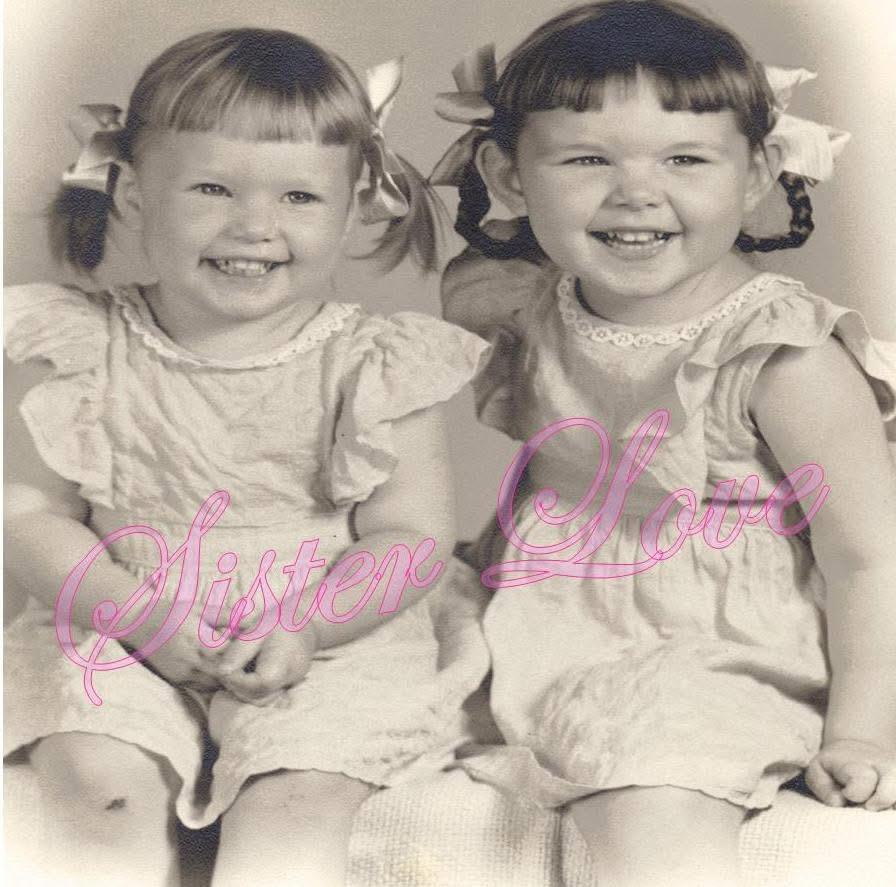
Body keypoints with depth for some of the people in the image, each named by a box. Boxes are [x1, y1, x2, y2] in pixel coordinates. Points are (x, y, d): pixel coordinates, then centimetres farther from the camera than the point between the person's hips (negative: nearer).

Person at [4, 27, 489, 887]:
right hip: (122, 635, 1)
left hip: (328, 641, -1)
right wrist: (145, 615, -16)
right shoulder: (83, 354, -2)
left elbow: (411, 536, -4)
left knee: (297, 800, -24)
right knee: (98, 786, -23)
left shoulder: (374, 366, -5)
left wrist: (306, 624, -21)